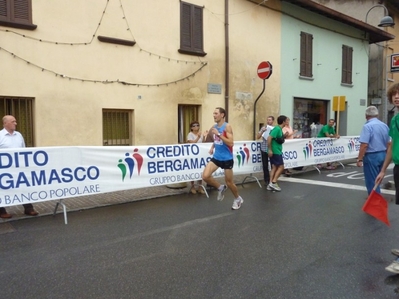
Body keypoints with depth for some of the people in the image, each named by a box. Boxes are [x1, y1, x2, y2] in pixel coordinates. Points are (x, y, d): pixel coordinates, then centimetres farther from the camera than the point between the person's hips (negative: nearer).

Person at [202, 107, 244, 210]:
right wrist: (212, 147, 4)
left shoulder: (227, 126, -14)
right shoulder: (214, 127, 6)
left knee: (229, 182, 6)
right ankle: (220, 187, 15)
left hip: (227, 158, -6)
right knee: (205, 176, -11)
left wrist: (219, 134, -26)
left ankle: (238, 199, 33)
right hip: (216, 157, 6)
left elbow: (231, 143, -23)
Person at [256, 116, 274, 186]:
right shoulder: (263, 128, 6)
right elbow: (257, 137, 3)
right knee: (265, 166, 6)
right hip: (264, 149, 1)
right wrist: (262, 131, -11)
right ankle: (266, 180, 17)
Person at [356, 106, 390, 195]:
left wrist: (359, 159, -17)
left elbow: (364, 145, -23)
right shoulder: (385, 126, 8)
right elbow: (388, 143, 15)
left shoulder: (367, 126, -16)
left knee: (371, 182, 2)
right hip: (382, 155, 8)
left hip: (371, 156, -8)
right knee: (376, 181, 21)